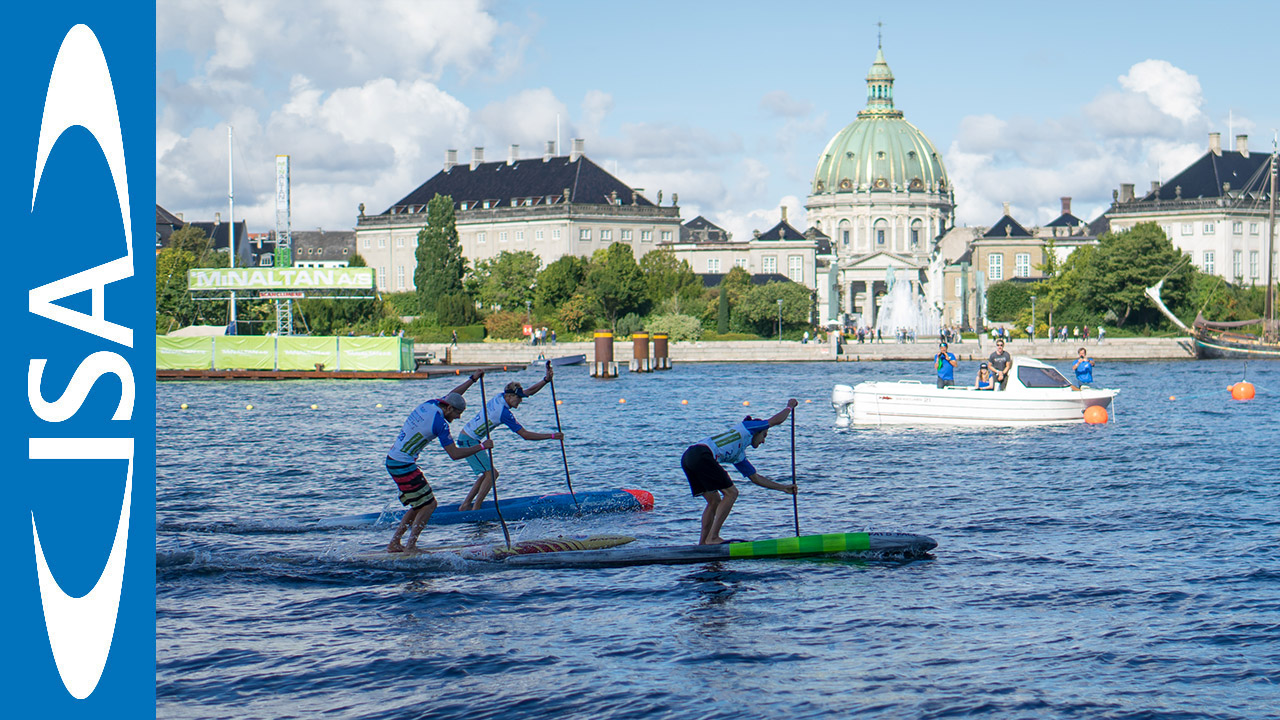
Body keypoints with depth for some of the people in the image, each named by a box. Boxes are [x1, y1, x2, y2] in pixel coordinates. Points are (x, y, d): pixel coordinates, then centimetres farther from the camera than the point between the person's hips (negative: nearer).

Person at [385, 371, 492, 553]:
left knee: (419, 506, 16)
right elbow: (455, 454, -19)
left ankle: (393, 544, 17)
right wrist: (482, 447, -11)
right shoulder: (439, 423, -18)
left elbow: (451, 395, 27)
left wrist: (472, 379, 31)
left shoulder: (429, 405, 7)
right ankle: (410, 547, -4)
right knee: (428, 505, -3)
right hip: (403, 465, -9)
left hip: (392, 461, 9)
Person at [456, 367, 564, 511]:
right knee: (490, 474, -10)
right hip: (469, 441, -10)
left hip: (467, 438, 10)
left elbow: (529, 391, 8)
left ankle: (465, 505, 16)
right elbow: (525, 435, -23)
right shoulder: (504, 412, -24)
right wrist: (551, 436, -19)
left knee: (489, 474, 14)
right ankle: (475, 510, -9)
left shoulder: (500, 396, 1)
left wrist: (546, 379, -5)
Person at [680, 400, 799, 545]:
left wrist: (783, 488, 41)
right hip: (701, 455, -9)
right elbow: (776, 420, 19)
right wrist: (789, 406, 39)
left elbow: (756, 478, 39)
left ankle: (702, 543, 14)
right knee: (731, 493, -3)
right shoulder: (745, 428, 16)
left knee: (714, 501, 16)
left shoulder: (740, 456, 33)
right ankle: (712, 537, -7)